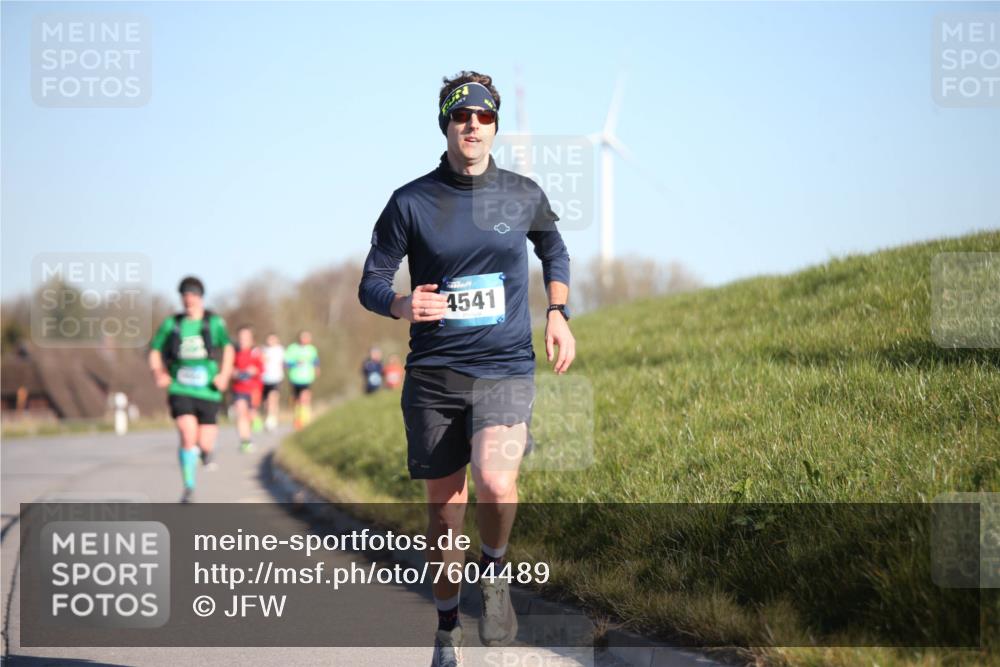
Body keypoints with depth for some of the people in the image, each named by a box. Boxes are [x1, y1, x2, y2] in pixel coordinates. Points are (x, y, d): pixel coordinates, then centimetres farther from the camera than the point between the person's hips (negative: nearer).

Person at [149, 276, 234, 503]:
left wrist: (224, 374, -9)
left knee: (204, 444, 1)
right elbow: (155, 351, 10)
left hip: (207, 390, 1)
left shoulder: (214, 322, 1)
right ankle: (189, 488, -6)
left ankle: (207, 449, 41)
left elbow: (228, 348, 7)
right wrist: (158, 373, -9)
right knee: (188, 437, -19)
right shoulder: (172, 324, 3)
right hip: (181, 389, 0)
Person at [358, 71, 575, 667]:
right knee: (444, 506, 7)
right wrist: (402, 305, -20)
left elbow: (553, 249, 25)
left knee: (496, 484, -26)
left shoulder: (523, 195, 4)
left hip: (506, 368, 0)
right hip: (434, 373, 0)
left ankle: (495, 572, 6)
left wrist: (558, 314, 12)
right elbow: (371, 283, 2)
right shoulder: (411, 202, -2)